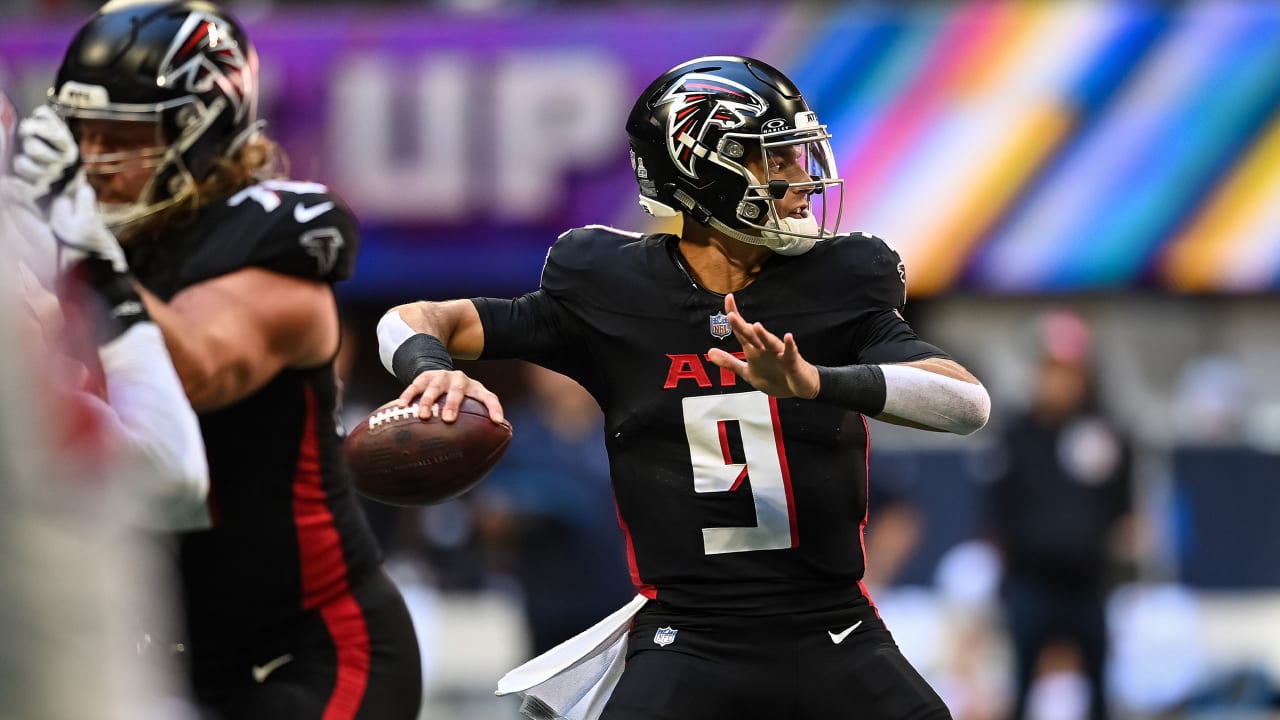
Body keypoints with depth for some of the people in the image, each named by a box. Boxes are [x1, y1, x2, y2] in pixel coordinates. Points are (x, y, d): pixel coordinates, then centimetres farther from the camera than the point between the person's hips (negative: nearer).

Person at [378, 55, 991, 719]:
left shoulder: (838, 284, 0)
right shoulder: (610, 296, 0)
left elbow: (969, 403, -15)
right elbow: (411, 322, 5)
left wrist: (814, 382, -31)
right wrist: (434, 370, -21)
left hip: (832, 637, 2)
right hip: (686, 641, -1)